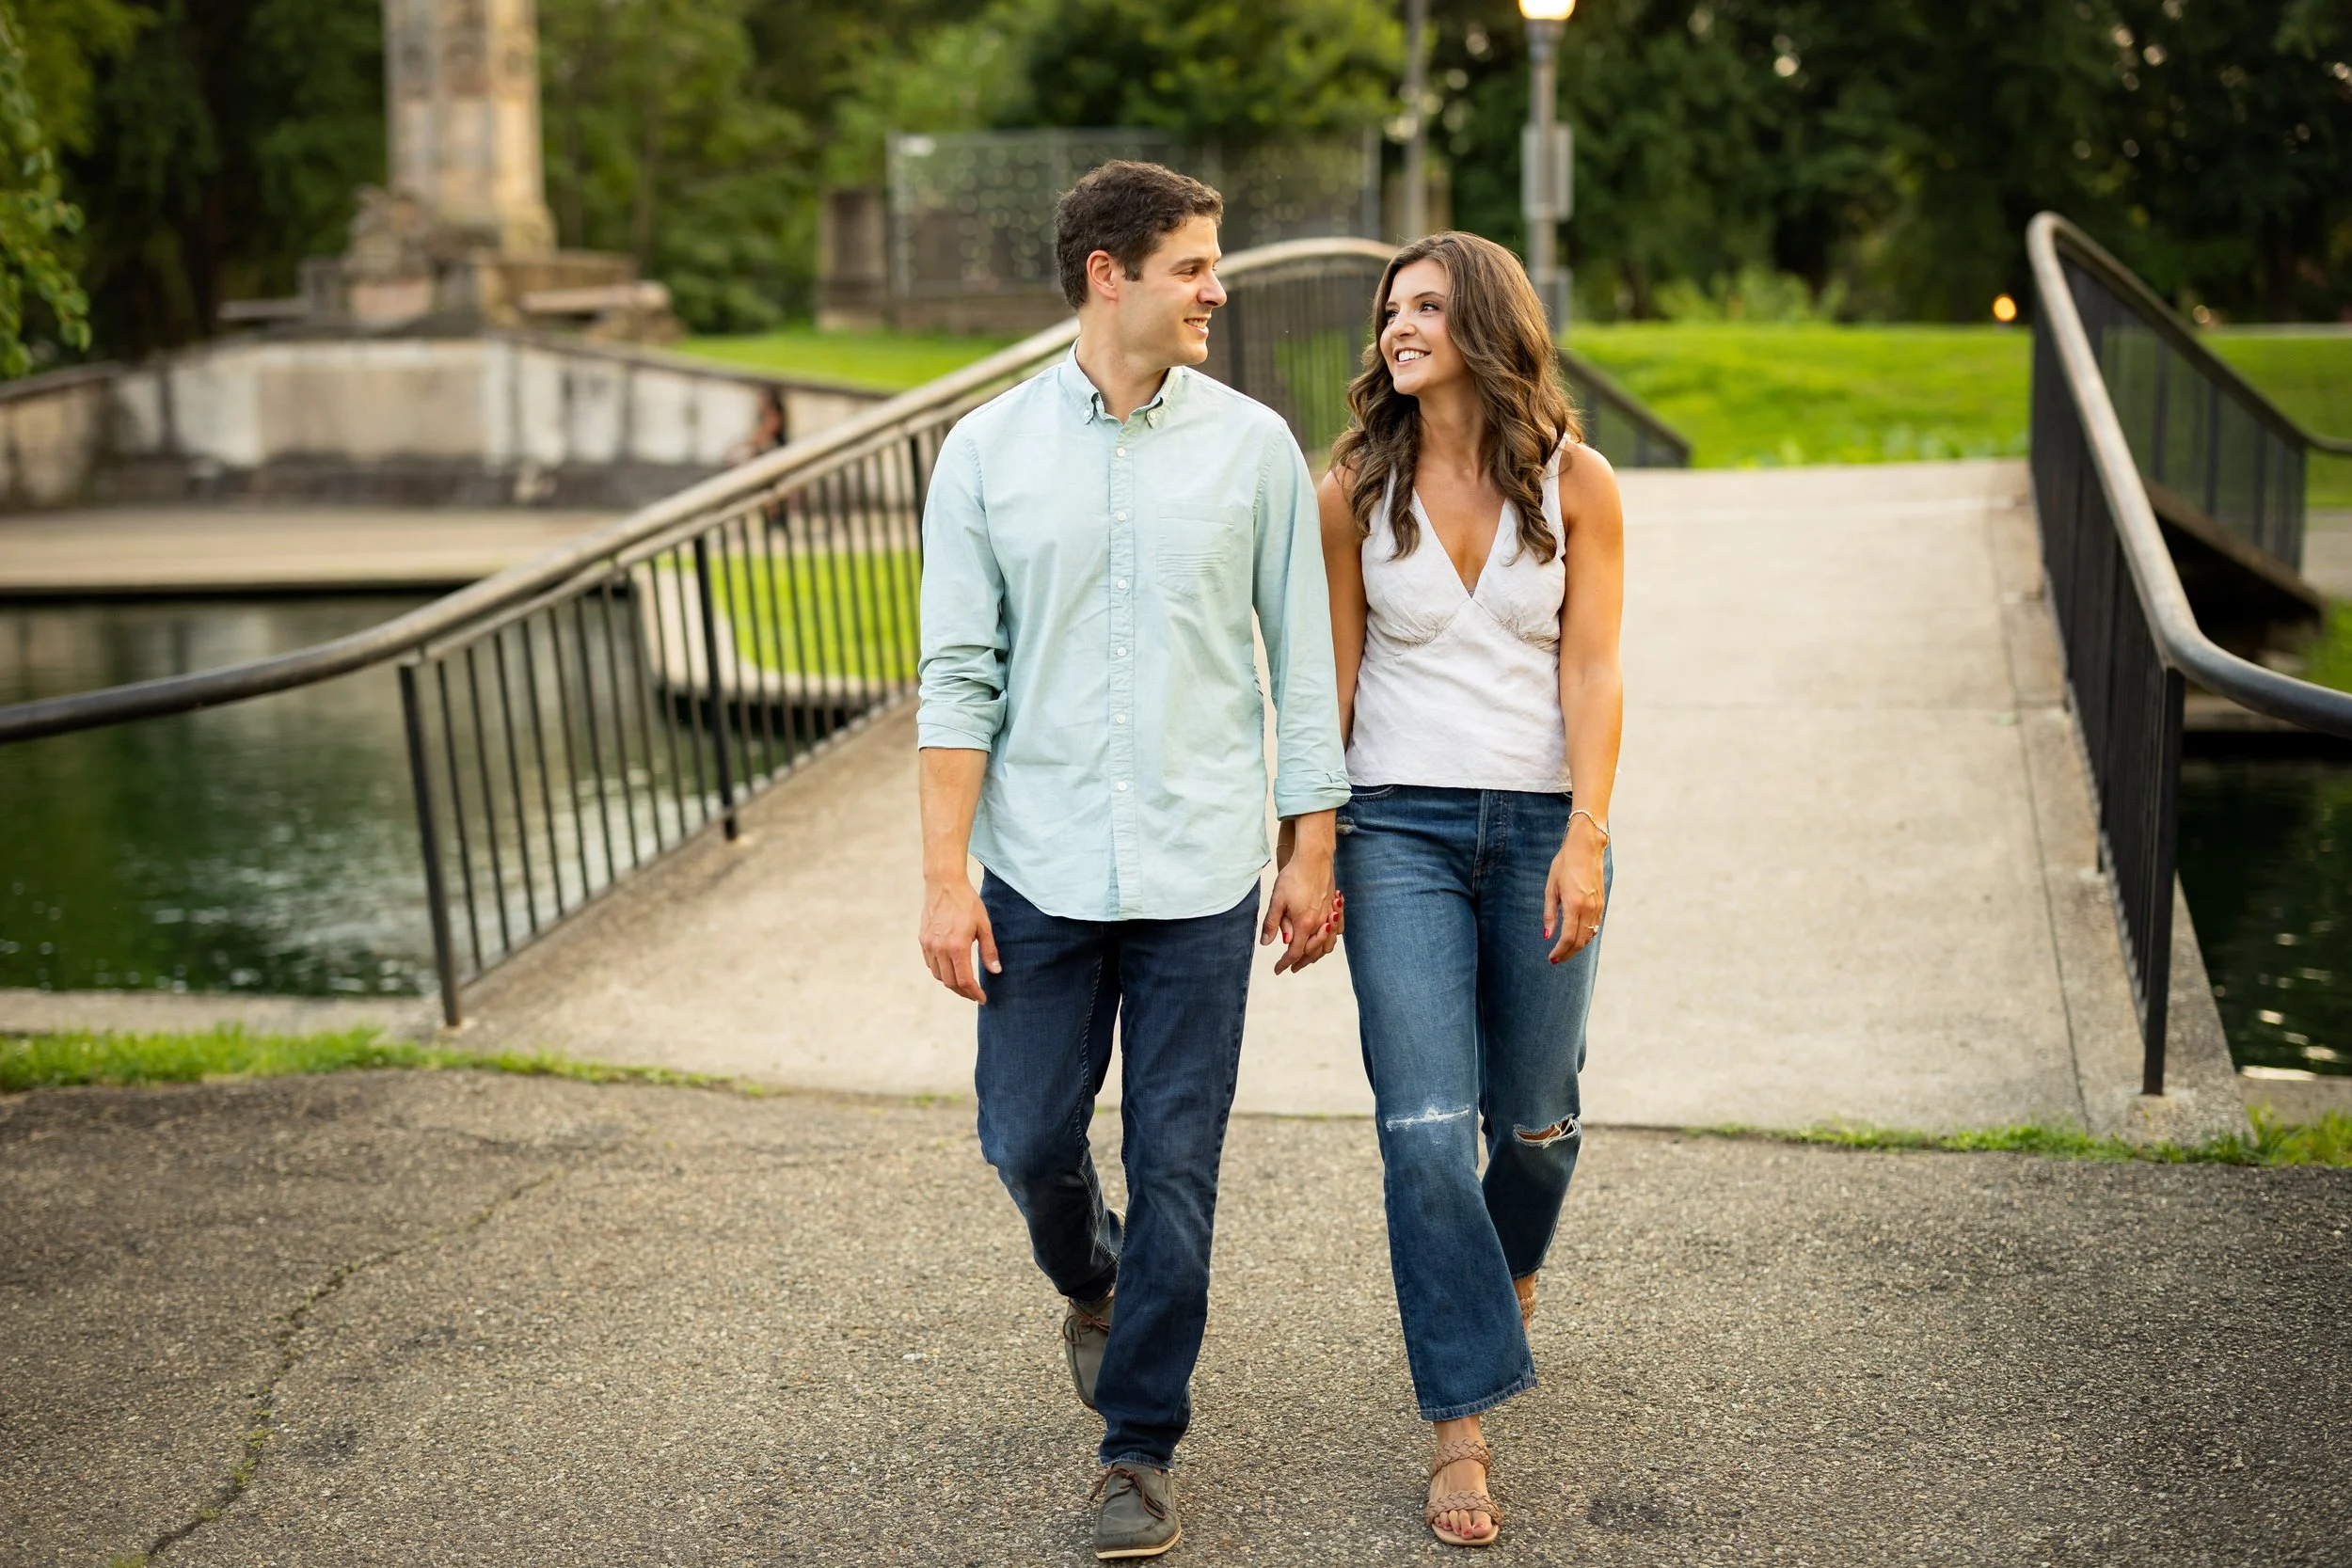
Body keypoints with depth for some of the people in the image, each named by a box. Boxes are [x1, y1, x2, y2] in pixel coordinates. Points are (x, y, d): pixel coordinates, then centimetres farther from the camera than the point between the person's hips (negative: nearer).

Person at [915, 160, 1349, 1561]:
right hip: (1041, 867, 1)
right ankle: (1094, 1280, 43)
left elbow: (1303, 659, 4)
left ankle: (1143, 1448, 17)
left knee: (1175, 1167, 3)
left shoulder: (1253, 445, 1)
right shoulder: (990, 451, 1)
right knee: (1029, 1139, 8)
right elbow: (959, 675, 0)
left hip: (1202, 869, -1)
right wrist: (945, 874, -5)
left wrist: (1313, 850, 1)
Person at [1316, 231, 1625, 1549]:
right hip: (1400, 830, 0)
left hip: (1543, 824, 1)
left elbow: (1591, 671, -4)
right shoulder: (1355, 490, 1)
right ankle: (1462, 1430, 1)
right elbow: (1330, 678, 4)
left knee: (1534, 1117, 11)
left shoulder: (1576, 483, 0)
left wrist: (1586, 837, -14)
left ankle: (1509, 1263, 46)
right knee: (1427, 1128, -9)